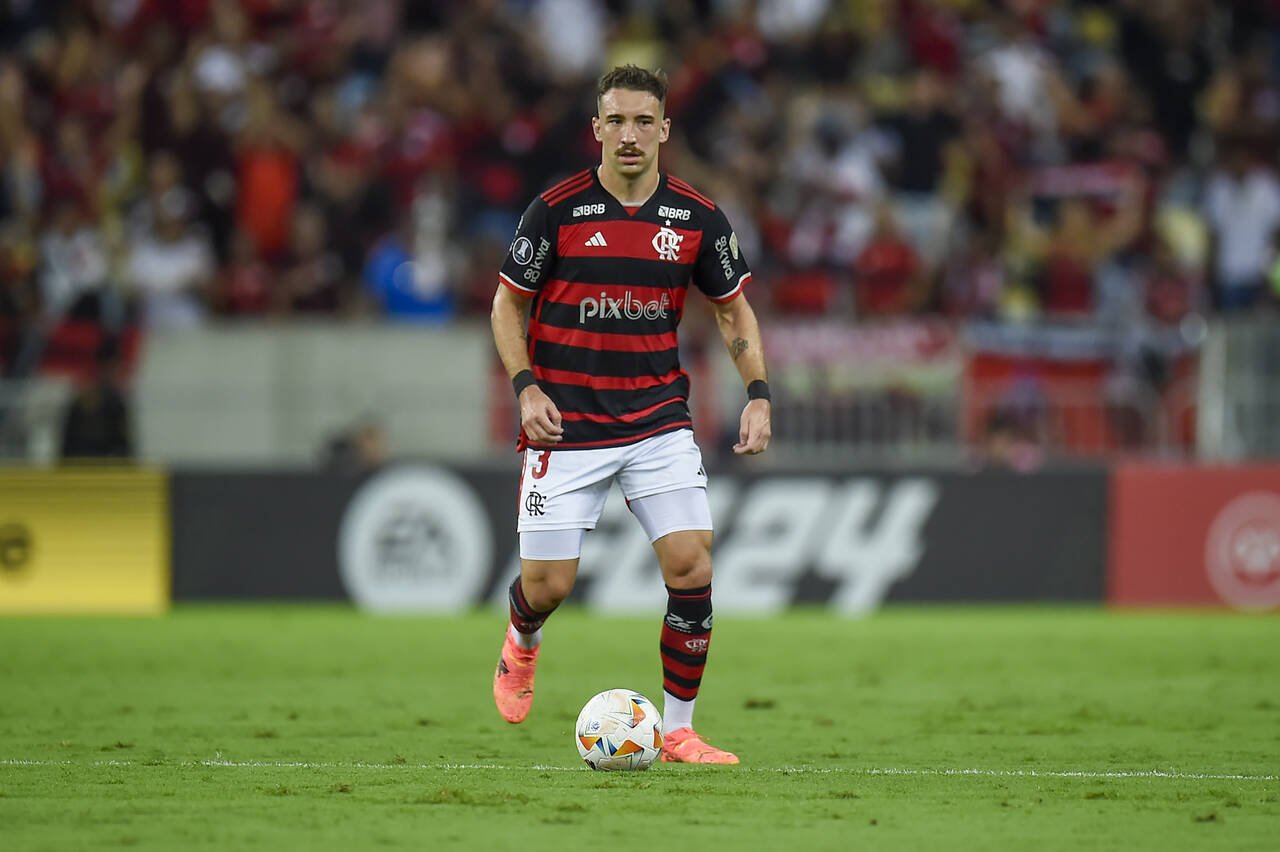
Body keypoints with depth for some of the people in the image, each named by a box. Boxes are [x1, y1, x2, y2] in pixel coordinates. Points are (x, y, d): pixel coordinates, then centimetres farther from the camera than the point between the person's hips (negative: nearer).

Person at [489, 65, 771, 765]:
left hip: (659, 424, 2)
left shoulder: (698, 218, -1)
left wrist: (758, 396, -1)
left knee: (692, 568, -11)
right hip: (566, 425, -2)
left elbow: (733, 310, 11)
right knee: (548, 583, -3)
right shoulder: (555, 210, -7)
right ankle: (522, 644, 36)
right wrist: (526, 387, -11)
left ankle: (678, 732, 1)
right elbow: (508, 304, 3)